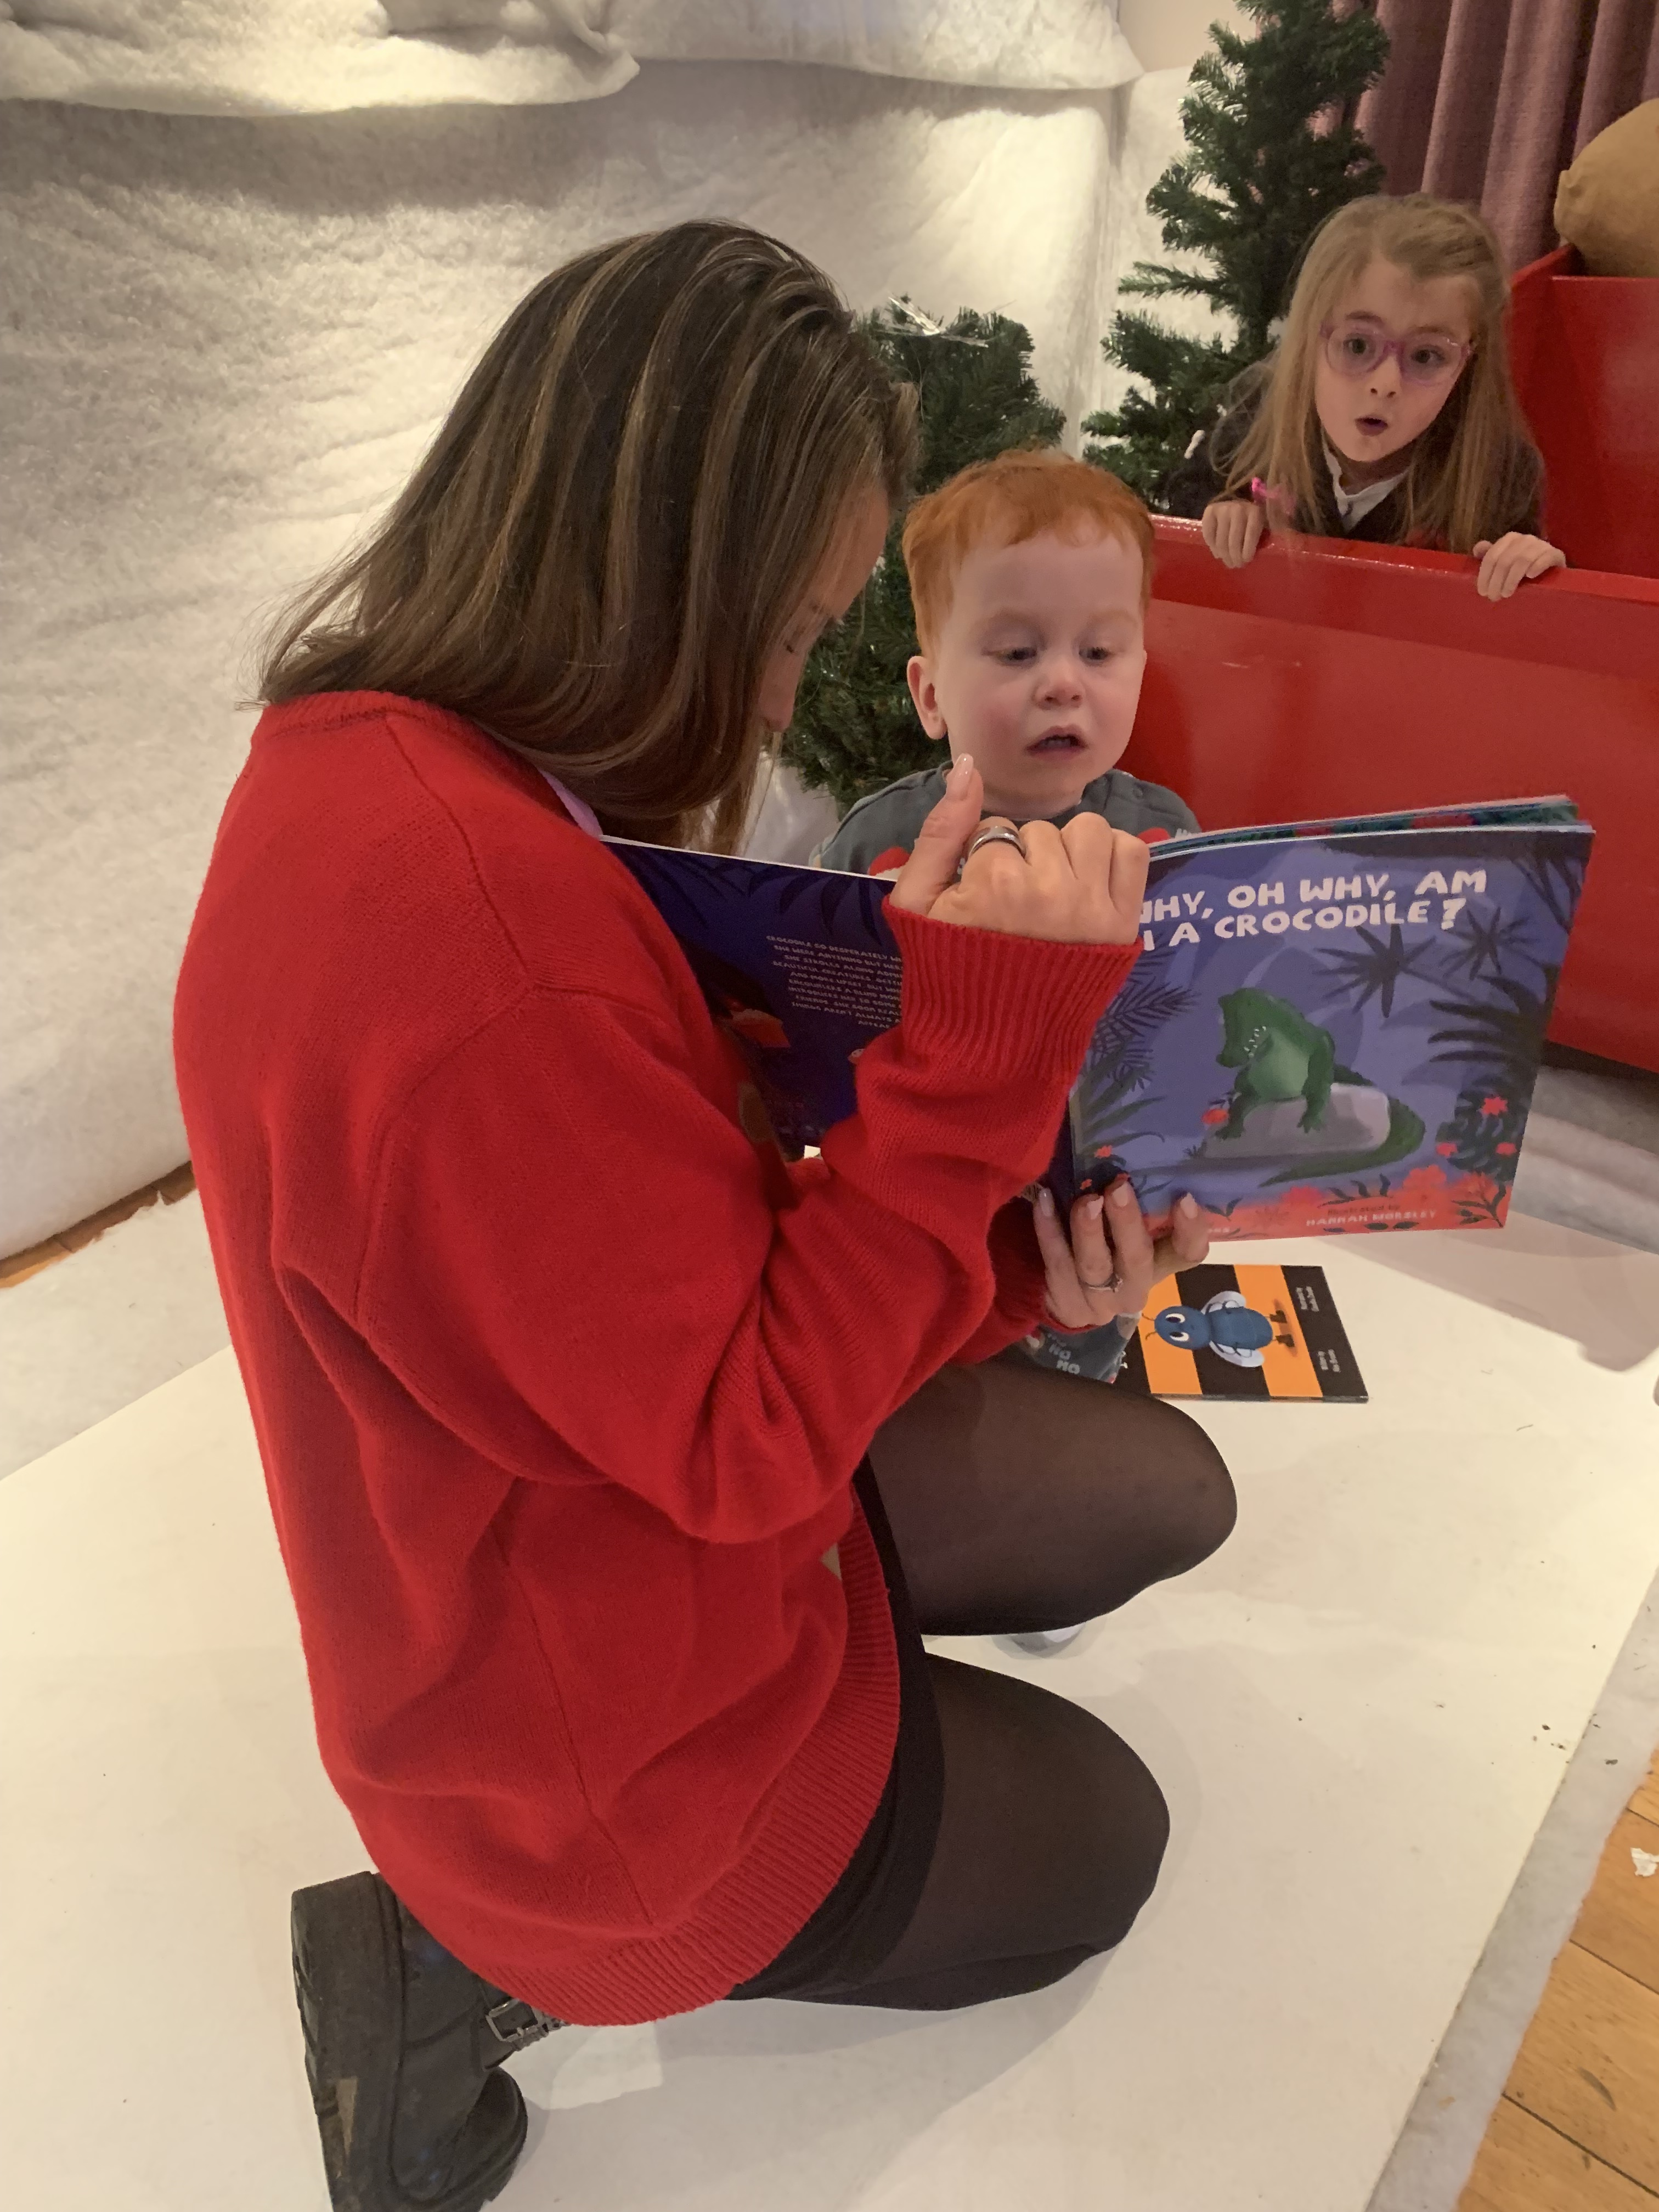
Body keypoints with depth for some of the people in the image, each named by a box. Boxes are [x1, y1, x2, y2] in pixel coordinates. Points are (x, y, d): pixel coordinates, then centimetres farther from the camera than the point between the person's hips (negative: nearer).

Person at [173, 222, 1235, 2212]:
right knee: (1096, 1844, 21)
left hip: (588, 1521, 8)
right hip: (604, 1740, -8)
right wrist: (983, 1021, -31)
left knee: (1170, 1492, 19)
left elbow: (693, 1231, 0)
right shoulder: (475, 918, -37)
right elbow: (746, 1433, -28)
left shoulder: (375, 763, -3)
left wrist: (1016, 1259, -10)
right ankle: (495, 1959, 13)